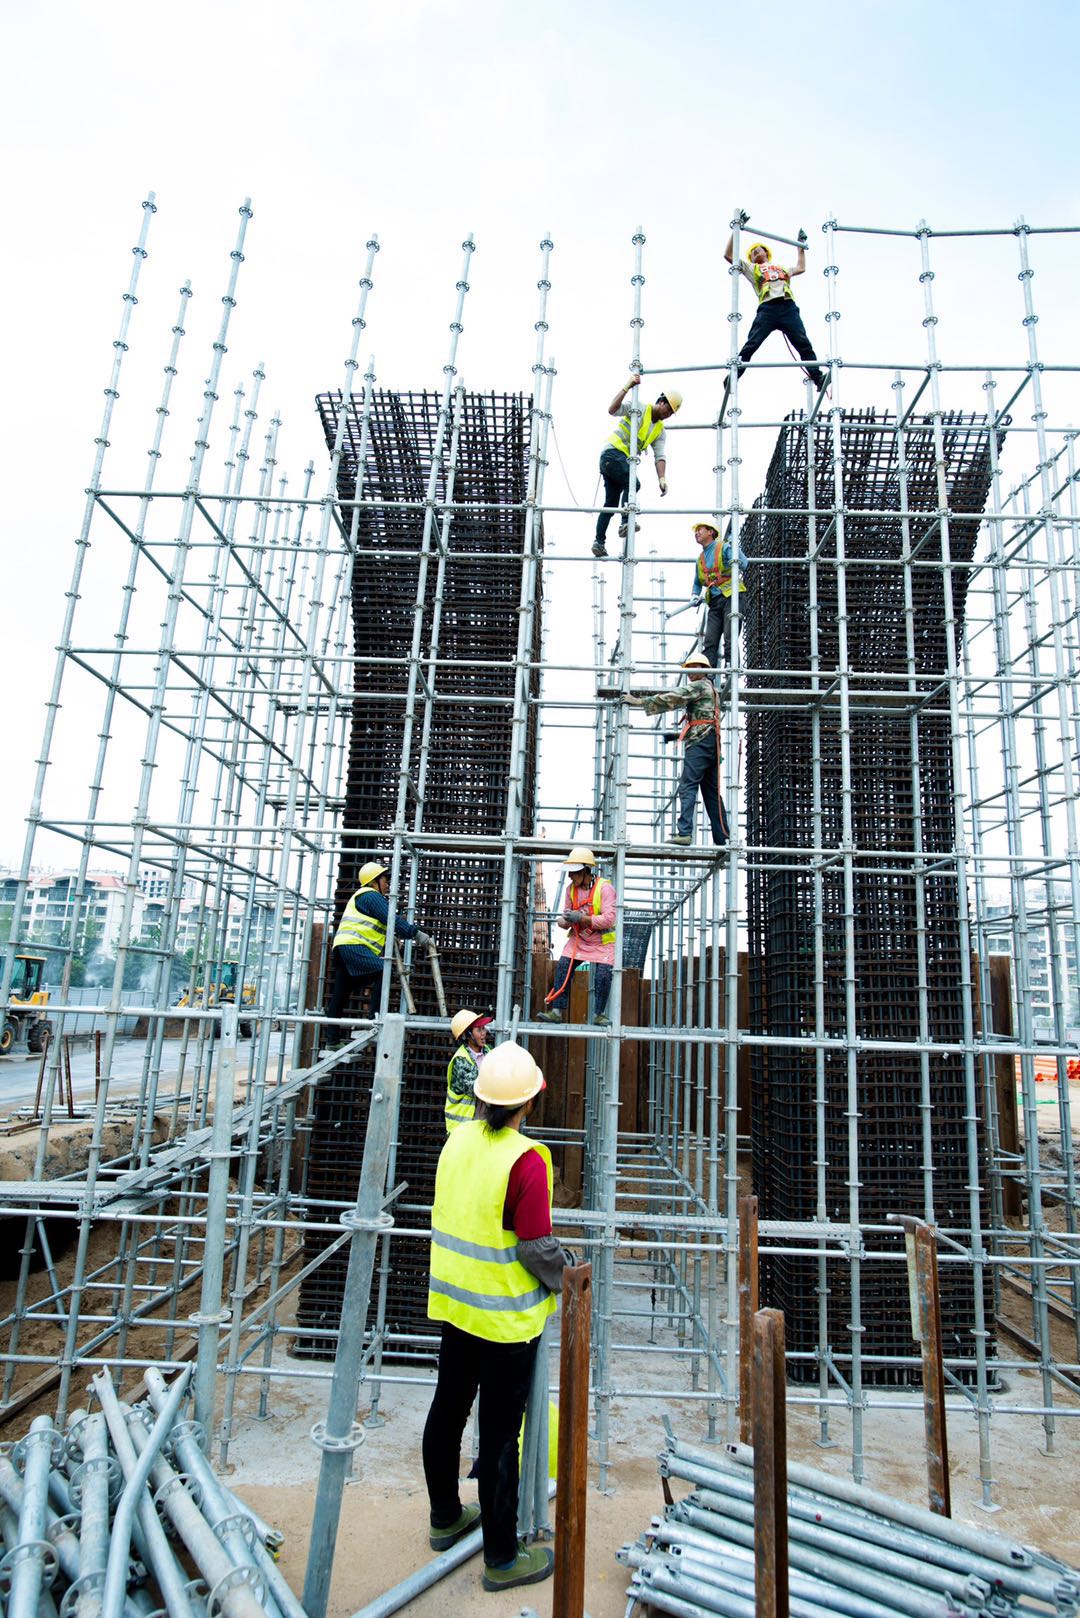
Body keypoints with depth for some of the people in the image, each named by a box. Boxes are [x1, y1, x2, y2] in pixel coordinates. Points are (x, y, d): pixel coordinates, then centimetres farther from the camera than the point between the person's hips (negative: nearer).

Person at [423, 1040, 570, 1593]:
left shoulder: (458, 1139, -5)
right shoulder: (525, 1160, -26)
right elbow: (537, 1247, -21)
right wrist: (567, 1280, -3)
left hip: (452, 1300, 7)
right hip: (505, 1317, -7)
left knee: (448, 1409, 22)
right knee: (499, 1435, 8)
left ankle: (445, 1518, 42)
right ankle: (502, 1559, 24)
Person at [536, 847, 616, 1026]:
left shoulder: (604, 888, -18)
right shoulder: (571, 889, 0)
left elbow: (608, 919, -27)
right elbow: (567, 918, 8)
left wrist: (581, 918, -32)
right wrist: (564, 921, -18)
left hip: (603, 941, -4)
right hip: (578, 939, 5)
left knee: (603, 976, -14)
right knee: (563, 967, -10)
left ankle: (599, 1015, 4)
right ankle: (556, 1011, -5)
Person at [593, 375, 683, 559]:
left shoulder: (660, 431, 16)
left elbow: (660, 457, 3)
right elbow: (612, 410, -14)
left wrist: (662, 478, -14)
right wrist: (627, 387, -20)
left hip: (624, 461, 8)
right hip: (612, 452, -8)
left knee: (611, 502, 4)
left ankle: (599, 542, 5)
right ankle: (625, 522, -32)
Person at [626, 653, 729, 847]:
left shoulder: (699, 686, -1)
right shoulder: (712, 690, 29)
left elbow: (672, 698, -10)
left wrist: (640, 701, -11)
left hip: (700, 740, -9)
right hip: (712, 742, 9)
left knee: (688, 786, -16)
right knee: (712, 792, 7)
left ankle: (684, 832, -26)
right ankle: (722, 839, 4)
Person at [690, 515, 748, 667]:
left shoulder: (724, 547, 1)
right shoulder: (700, 559, 22)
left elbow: (743, 563, -13)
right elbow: (697, 582, 33)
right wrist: (696, 596, 15)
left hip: (730, 596, -7)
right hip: (714, 601, 7)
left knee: (729, 638, -13)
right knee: (710, 641, -3)